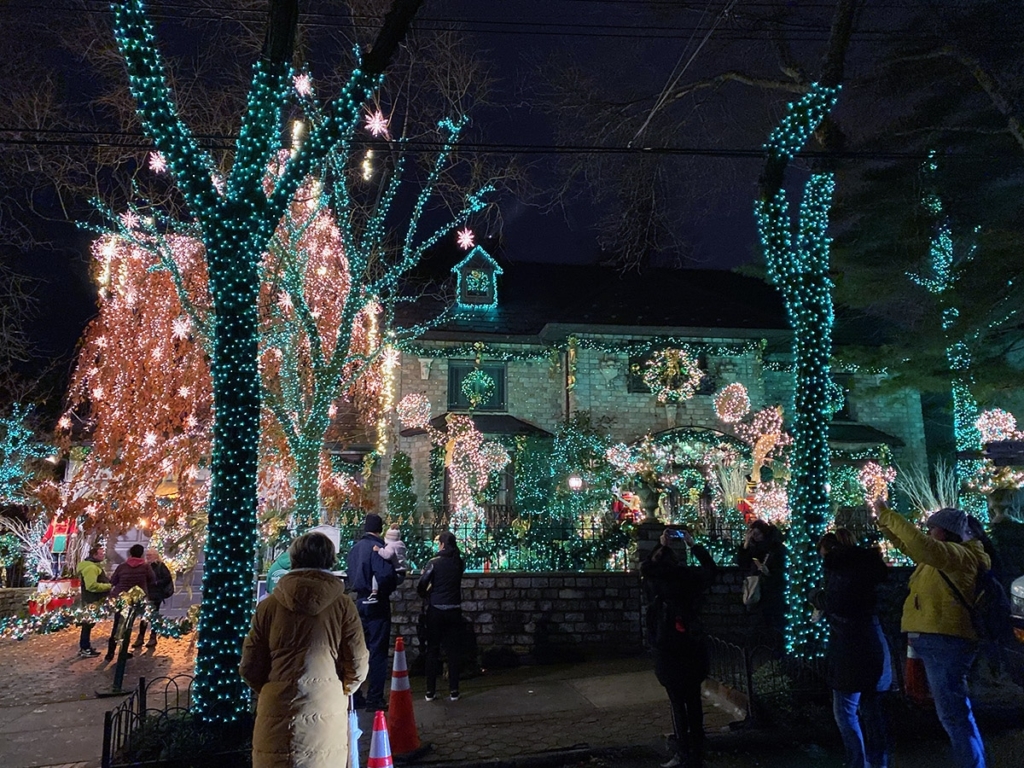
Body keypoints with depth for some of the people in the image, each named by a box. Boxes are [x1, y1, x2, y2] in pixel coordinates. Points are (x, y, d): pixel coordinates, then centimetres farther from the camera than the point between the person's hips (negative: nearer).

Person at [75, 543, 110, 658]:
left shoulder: (94, 565, 14)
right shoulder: (90, 567, -22)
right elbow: (92, 586, -30)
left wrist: (108, 584, 9)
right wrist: (108, 586, -21)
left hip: (93, 600, 11)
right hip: (92, 601, -11)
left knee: (88, 623, 17)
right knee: (88, 623, -3)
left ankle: (84, 647, 26)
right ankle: (85, 649, 3)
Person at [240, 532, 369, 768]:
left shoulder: (269, 605, -3)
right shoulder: (342, 605, -6)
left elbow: (250, 667, 2)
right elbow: (357, 666, -4)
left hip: (278, 714, 1)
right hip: (327, 714, 0)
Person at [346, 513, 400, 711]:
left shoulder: (354, 548, 7)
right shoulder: (377, 548, -15)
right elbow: (385, 576, -23)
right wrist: (397, 577, -5)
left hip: (359, 603, 7)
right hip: (377, 605, -7)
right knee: (377, 652, 0)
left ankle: (354, 696, 19)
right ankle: (374, 699, 4)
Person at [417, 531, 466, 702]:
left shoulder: (434, 562, -11)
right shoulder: (459, 563, 1)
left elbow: (420, 586, -10)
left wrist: (427, 596, 9)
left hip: (436, 610, -3)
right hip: (454, 610, 3)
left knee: (433, 650, 6)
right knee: (453, 649, 8)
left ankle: (430, 691, 9)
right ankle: (453, 690, 9)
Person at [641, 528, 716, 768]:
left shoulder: (653, 582, -7)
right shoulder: (690, 578, -3)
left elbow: (646, 566, 15)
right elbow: (710, 567, 16)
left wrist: (660, 546, 20)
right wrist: (693, 545, 23)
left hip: (668, 651, -3)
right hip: (693, 649, 3)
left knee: (678, 703, 5)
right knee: (694, 702, 12)